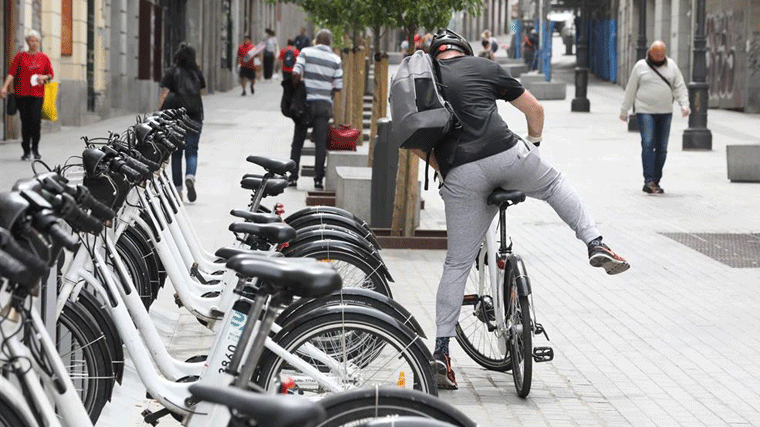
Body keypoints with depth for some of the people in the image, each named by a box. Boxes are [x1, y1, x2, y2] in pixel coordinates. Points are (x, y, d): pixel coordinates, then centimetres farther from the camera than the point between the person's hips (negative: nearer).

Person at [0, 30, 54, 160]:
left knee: (35, 120, -14)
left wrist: (43, 77, -7)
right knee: (25, 122, 0)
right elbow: (12, 72, 1)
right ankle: (26, 151, 10)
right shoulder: (20, 56, 8)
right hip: (22, 94, 0)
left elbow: (51, 74, 16)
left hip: (37, 94, 0)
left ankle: (35, 148, 2)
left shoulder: (44, 57, 11)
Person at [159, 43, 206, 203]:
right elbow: (201, 91, 12)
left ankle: (177, 189, 9)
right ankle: (190, 176, -23)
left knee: (176, 152, 9)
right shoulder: (197, 73, 6)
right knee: (192, 150, 6)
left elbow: (164, 95, -7)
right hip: (195, 116, 1)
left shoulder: (171, 73, -1)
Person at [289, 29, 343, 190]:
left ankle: (293, 176, 10)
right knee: (321, 143, 2)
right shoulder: (335, 59, 1)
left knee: (297, 142, 10)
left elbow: (296, 73, -15)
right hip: (324, 104, 0)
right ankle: (318, 179, -1)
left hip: (305, 103, 0)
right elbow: (338, 86, -2)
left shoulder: (306, 52, -3)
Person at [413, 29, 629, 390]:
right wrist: (533, 142, 40)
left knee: (457, 264, 10)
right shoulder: (485, 67, 15)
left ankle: (441, 351, 7)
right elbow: (534, 109, 22)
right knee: (555, 184, 31)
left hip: (461, 176, 1)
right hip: (506, 154, -1)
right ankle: (595, 244, 14)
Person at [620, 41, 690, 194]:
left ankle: (656, 182, 11)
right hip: (645, 112, -3)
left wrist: (684, 104, -8)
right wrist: (624, 110, 8)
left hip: (665, 113, 3)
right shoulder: (640, 66, 2)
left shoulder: (671, 66, 8)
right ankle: (648, 181, -21)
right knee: (648, 144, -16)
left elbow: (680, 87, 7)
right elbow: (631, 90, 6)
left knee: (661, 148, 4)